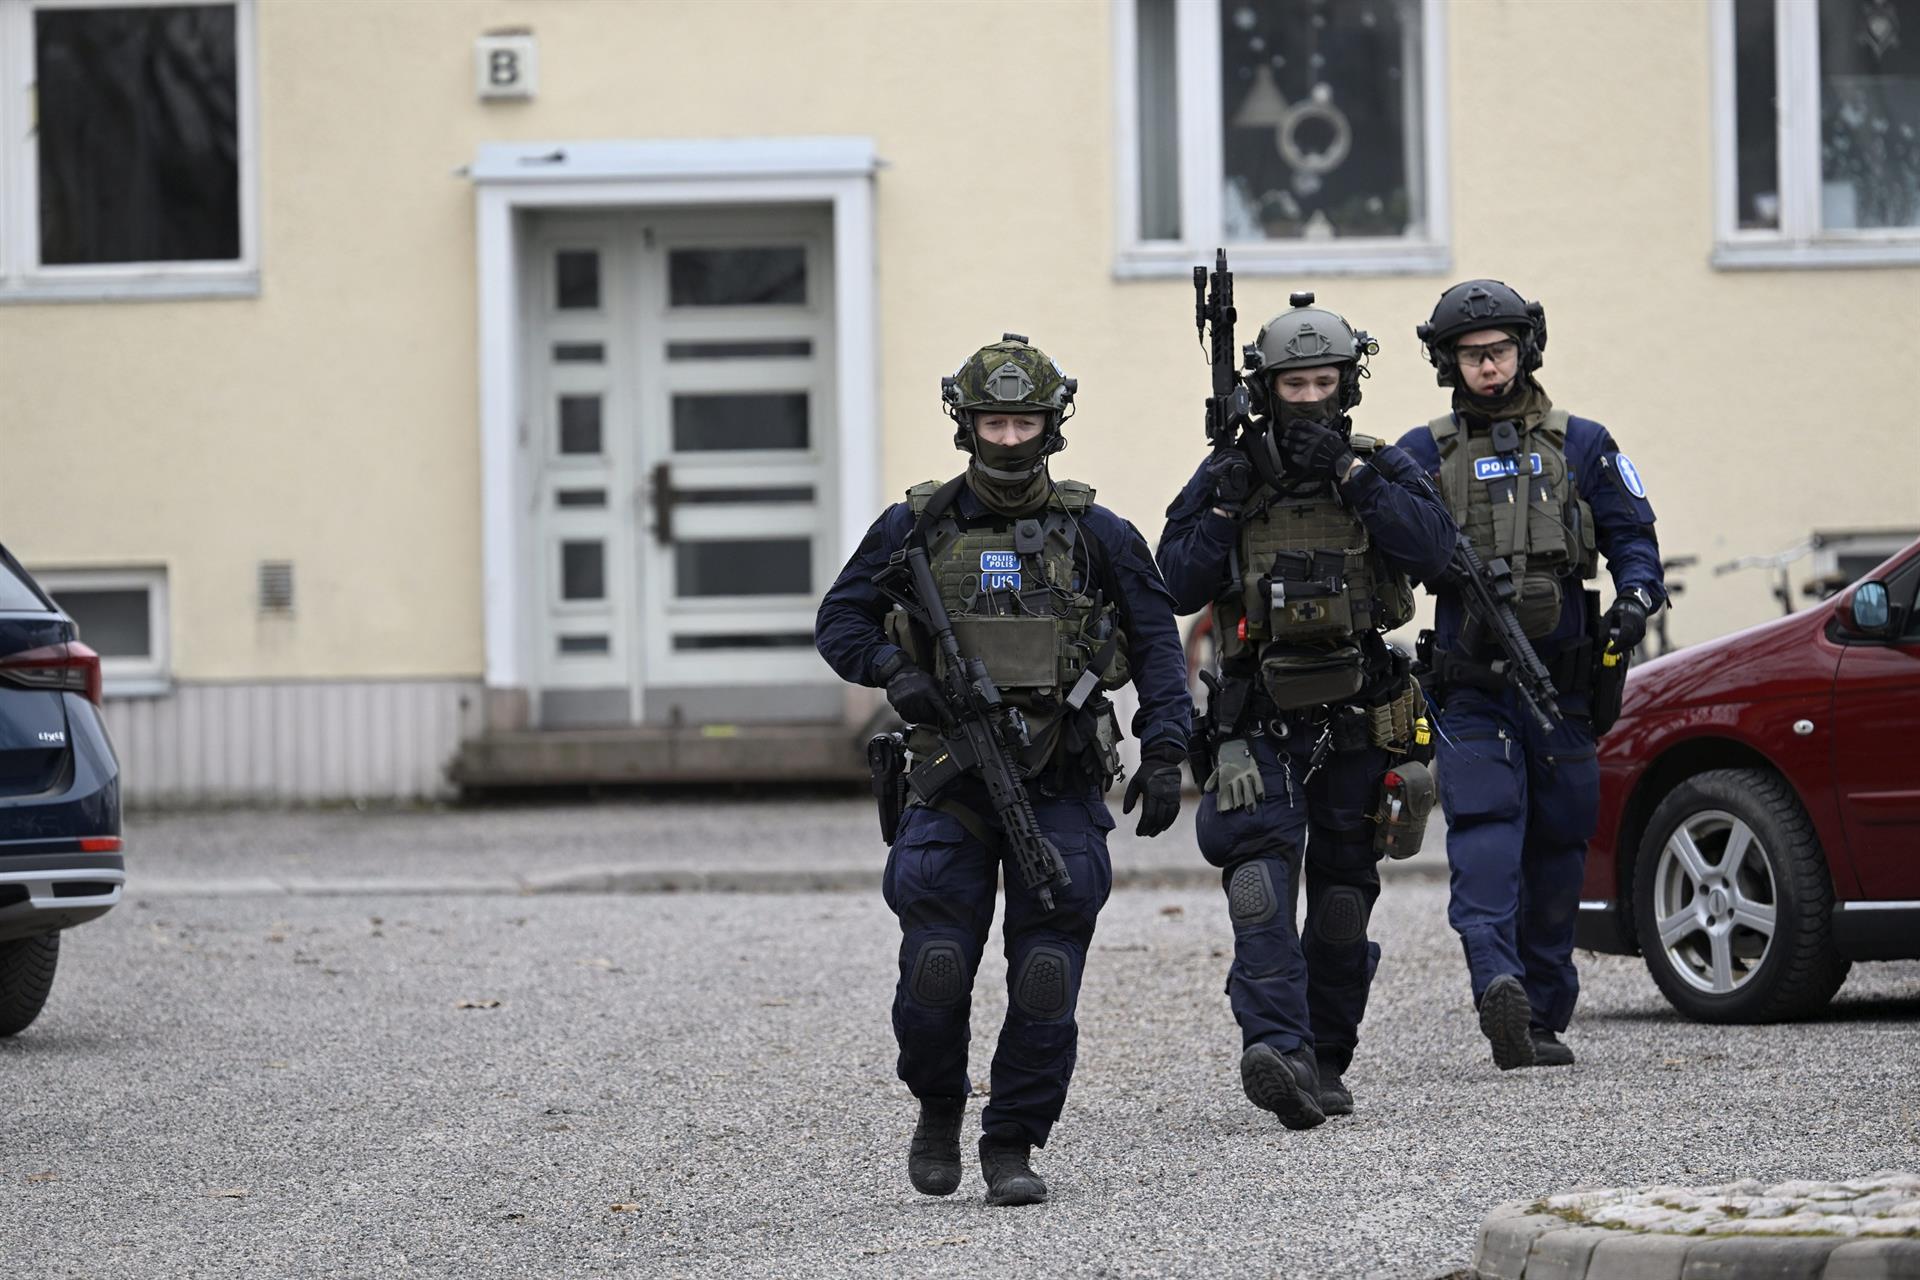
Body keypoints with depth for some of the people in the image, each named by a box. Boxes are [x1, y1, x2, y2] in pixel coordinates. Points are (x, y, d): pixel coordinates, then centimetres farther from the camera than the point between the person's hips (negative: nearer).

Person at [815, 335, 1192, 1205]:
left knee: (1045, 984, -4)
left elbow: (1157, 644, 6)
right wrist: (894, 669, -11)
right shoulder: (916, 528, 5)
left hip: (1060, 787, 0)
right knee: (933, 973, -7)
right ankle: (937, 1111, 19)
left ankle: (1013, 1147, 6)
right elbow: (838, 622, 9)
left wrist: (1165, 752, -3)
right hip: (951, 780, 0)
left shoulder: (1095, 534, 4)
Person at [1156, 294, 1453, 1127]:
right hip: (1259, 722, -2)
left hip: (1356, 720, 2)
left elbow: (1432, 548, -12)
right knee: (1261, 878, -21)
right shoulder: (1226, 477, 5)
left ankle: (1326, 1065, 22)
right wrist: (1226, 506, -12)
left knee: (1342, 899, 9)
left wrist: (1350, 477, -17)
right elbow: (1179, 586, -1)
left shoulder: (1382, 470, 5)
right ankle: (1276, 1048, -33)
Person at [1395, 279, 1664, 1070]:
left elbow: (1633, 537, 9)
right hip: (1473, 695, -2)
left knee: (1556, 858, 5)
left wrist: (1636, 597, -10)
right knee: (1484, 839, -17)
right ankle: (1498, 983, -31)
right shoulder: (1423, 456, 7)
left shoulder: (1581, 447, 10)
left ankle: (1541, 1020, 11)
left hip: (1563, 688, 2)